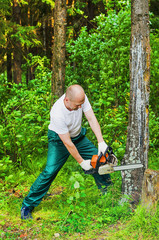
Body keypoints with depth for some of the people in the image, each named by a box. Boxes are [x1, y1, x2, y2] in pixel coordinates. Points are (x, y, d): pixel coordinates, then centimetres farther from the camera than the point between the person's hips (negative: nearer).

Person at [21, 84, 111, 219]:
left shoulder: (80, 98, -25)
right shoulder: (57, 113, -38)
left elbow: (91, 119, -20)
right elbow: (67, 143, -31)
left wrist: (101, 142, -29)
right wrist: (81, 162, -23)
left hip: (78, 136, 6)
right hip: (59, 139, -6)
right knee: (50, 171, -17)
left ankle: (108, 191, 33)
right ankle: (27, 206, -5)